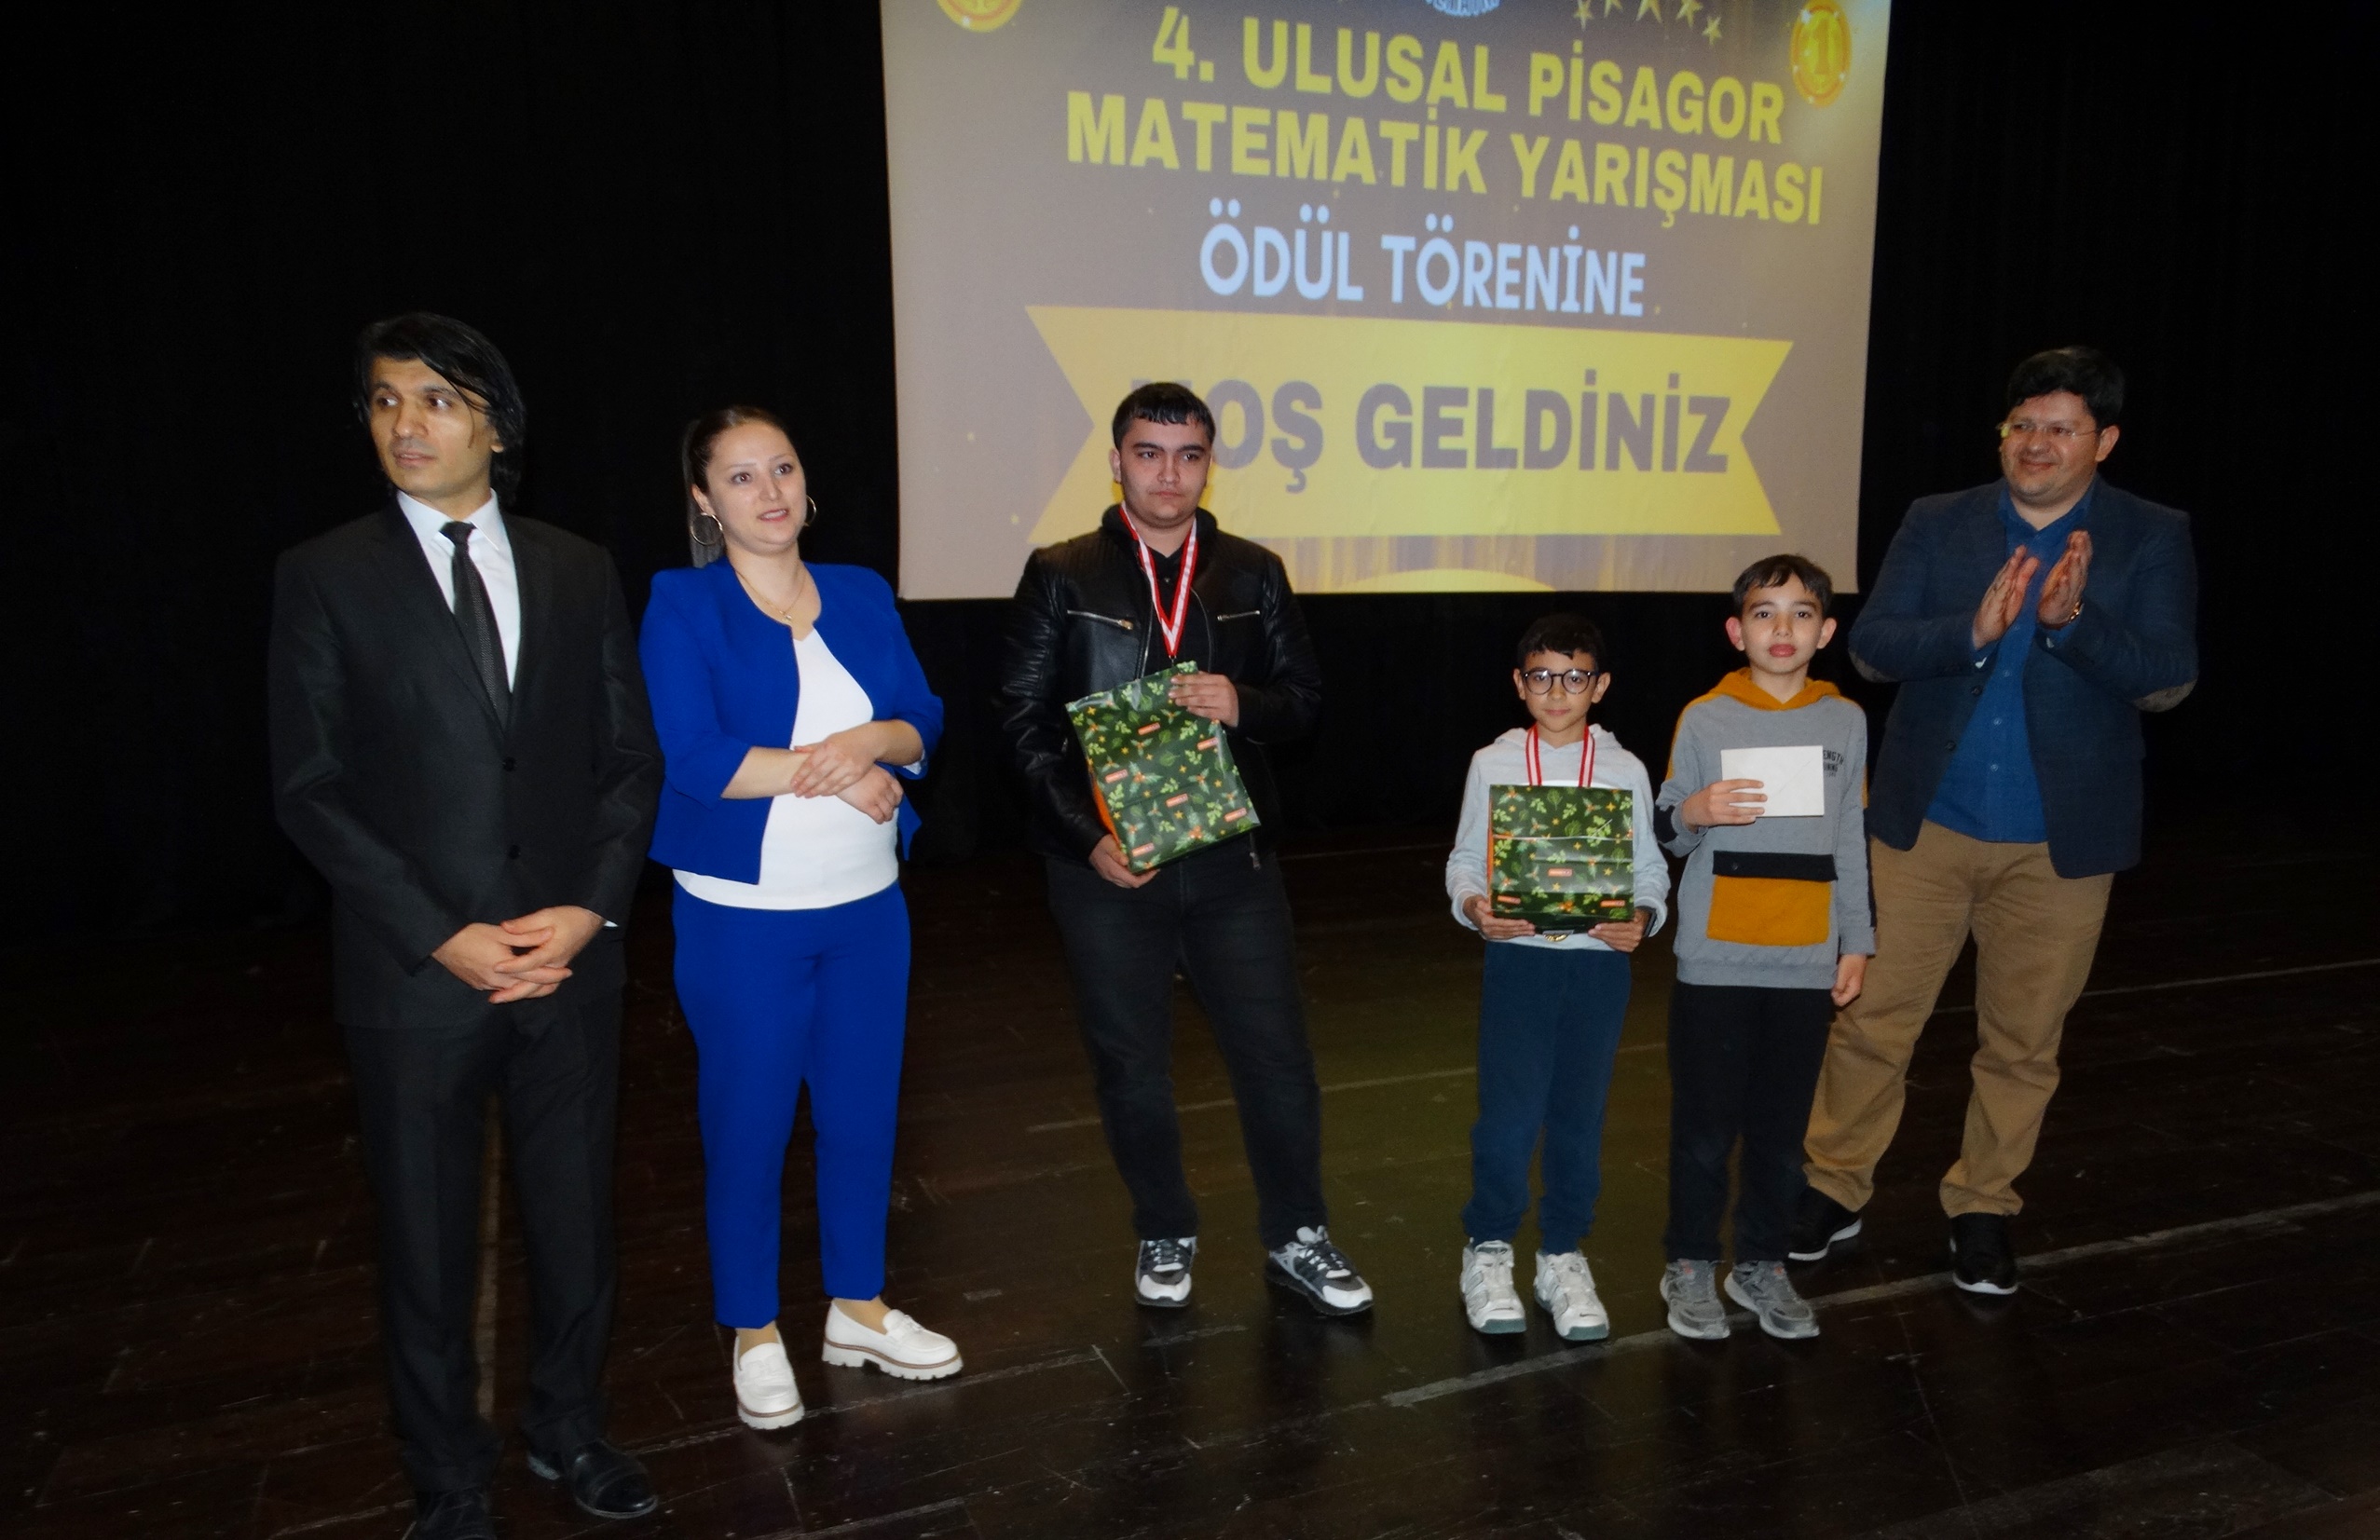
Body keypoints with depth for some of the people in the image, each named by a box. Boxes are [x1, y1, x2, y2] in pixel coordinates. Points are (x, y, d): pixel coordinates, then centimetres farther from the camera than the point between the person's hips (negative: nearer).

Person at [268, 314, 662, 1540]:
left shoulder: (578, 571, 6)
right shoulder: (324, 576, -2)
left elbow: (629, 756, 5)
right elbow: (309, 789, -6)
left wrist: (592, 906, -9)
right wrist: (444, 937, -14)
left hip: (569, 960, 2)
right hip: (415, 975, -2)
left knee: (576, 1219, 15)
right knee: (428, 1244, 12)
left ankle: (568, 1429, 38)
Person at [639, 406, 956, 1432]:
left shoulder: (863, 596, 7)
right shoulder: (681, 607, -6)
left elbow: (923, 724, 4)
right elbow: (694, 756, -18)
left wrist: (873, 739, -18)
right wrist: (838, 773, -16)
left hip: (867, 906, 4)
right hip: (743, 915, -4)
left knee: (862, 1111, 13)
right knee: (747, 1126, 7)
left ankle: (858, 1309, 32)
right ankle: (754, 1334, 27)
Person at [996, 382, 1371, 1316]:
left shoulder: (1253, 574, 7)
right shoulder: (1062, 575, 1)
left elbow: (1303, 698, 8)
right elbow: (1023, 716, -3)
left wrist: (1244, 705, -15)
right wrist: (1086, 834, -14)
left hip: (1231, 854, 2)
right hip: (1106, 864, -1)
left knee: (1276, 1055, 5)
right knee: (1131, 1066, 11)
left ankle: (1295, 1238, 26)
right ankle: (1165, 1237, 32)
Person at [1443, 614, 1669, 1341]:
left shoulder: (1625, 771, 5)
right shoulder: (1493, 764, 3)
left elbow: (1649, 870, 6)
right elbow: (1464, 861, 4)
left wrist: (1642, 918, -13)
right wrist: (1475, 908, -15)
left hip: (1599, 960, 1)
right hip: (1516, 956, -1)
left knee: (1580, 1114, 8)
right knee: (1509, 1112, -5)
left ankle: (1563, 1257, 26)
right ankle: (1487, 1251, 17)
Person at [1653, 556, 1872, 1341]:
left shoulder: (1846, 722, 6)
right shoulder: (1704, 719, -1)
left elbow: (1851, 841, 11)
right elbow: (1666, 832, 2)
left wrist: (1857, 941, 9)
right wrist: (1694, 812, -20)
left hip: (1806, 963, 2)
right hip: (1715, 961, -2)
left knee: (1782, 1129, 9)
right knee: (1704, 1125, 5)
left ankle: (1762, 1264, 26)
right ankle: (1691, 1266, 21)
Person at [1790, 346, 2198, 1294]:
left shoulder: (2152, 539, 0)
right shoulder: (1937, 524, 2)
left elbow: (2168, 679, -9)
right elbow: (1870, 645, -6)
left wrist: (2071, 620, -25)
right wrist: (1972, 630, -23)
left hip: (2060, 841, 0)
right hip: (1924, 824, 0)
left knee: (2023, 1040, 12)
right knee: (1873, 1018, 6)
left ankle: (1983, 1207, 30)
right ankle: (1835, 1187, 22)